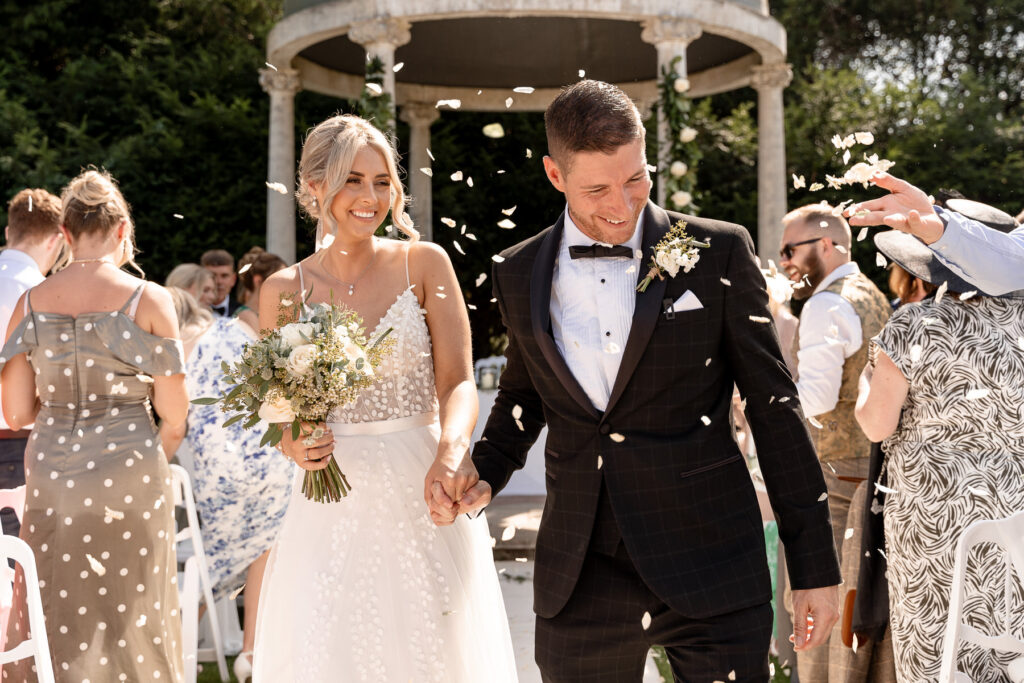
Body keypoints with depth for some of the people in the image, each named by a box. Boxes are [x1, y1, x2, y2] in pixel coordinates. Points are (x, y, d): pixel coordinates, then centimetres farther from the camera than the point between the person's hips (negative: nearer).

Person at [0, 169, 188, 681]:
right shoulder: (148, 300, -8)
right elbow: (174, 415, -7)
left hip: (51, 478, 3)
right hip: (130, 477, -2)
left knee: (57, 623, 14)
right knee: (128, 619, 10)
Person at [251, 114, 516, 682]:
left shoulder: (423, 263, -2)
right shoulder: (284, 289, 2)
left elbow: (458, 383, -8)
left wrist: (452, 448, -28)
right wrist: (295, 446, -12)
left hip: (422, 500, 0)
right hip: (332, 504, 1)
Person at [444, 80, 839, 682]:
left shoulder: (719, 253, -3)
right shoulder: (519, 275, 6)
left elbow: (775, 406, -1)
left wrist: (817, 566, -1)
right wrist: (483, 478, 2)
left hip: (710, 569, -2)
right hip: (579, 583, 3)